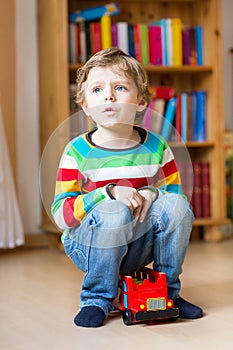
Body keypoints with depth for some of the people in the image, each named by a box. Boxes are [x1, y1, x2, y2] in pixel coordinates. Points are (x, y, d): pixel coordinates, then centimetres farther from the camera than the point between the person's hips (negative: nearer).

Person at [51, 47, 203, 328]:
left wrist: (153, 193, -20)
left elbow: (176, 193, 4)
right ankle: (97, 299, -11)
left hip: (137, 249, 3)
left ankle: (167, 291, 0)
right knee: (113, 213, -34)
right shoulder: (78, 151, -8)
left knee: (175, 205, -22)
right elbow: (60, 215, -14)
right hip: (89, 247, -3)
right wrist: (109, 193, -28)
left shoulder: (157, 148, 0)